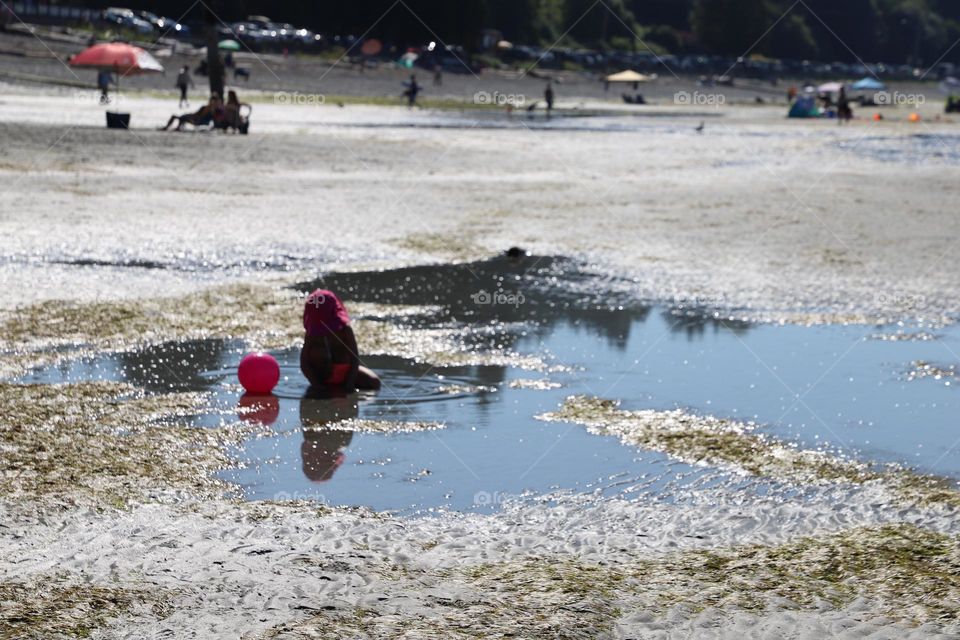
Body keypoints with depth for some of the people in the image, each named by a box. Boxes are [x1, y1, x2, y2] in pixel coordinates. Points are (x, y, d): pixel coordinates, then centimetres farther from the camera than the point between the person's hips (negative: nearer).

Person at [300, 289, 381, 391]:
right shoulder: (312, 334, -16)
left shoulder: (344, 330, -17)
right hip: (325, 374, 0)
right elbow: (304, 363, -19)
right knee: (316, 351, -30)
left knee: (374, 383, -19)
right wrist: (316, 384, -30)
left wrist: (349, 383, -29)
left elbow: (355, 358, -19)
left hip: (346, 372, 0)